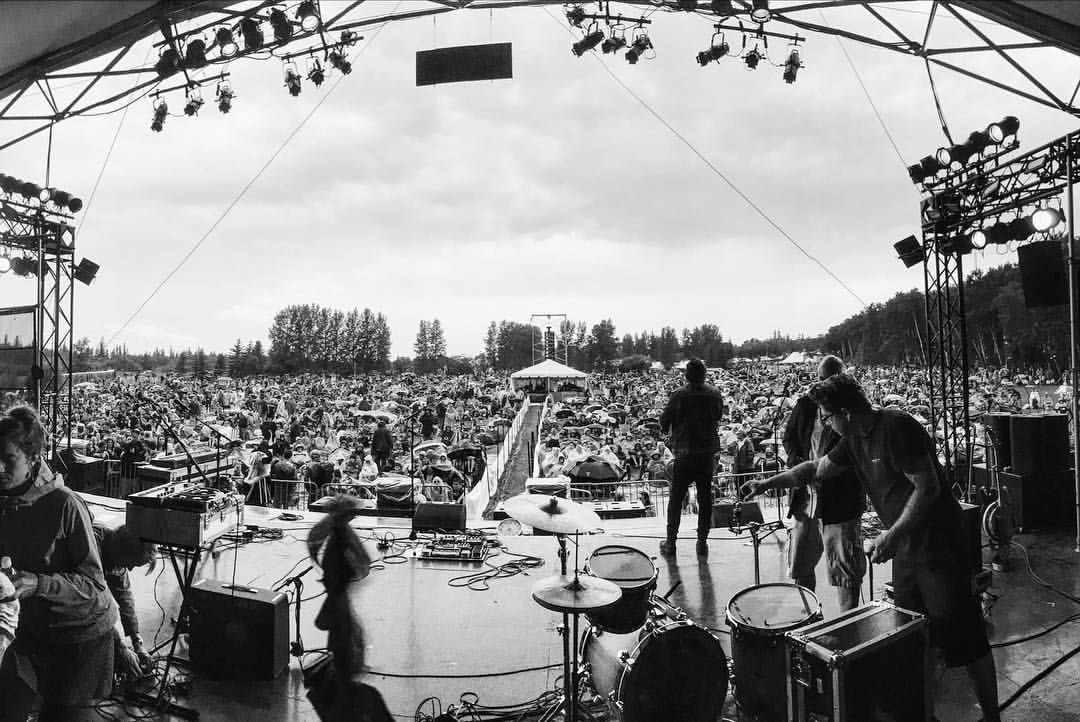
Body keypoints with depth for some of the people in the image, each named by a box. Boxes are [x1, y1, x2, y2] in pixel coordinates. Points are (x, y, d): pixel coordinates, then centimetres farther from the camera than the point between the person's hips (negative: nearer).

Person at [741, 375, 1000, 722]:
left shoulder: (896, 427, -21)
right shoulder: (855, 439, 5)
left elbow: (928, 487, -22)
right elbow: (819, 469, 16)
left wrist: (894, 534, -26)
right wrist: (767, 483, 13)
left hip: (938, 546, -8)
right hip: (905, 548, 8)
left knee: (965, 640, 2)